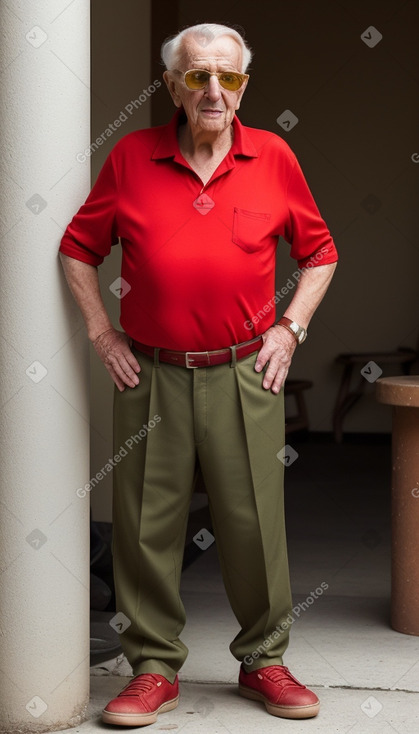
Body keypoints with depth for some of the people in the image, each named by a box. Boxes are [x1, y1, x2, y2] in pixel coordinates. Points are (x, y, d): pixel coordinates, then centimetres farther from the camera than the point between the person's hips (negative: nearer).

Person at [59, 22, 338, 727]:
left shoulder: (273, 157, 3)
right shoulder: (131, 156, 2)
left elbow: (319, 253, 14)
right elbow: (78, 247, 11)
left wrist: (289, 328, 4)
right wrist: (102, 333, 4)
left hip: (244, 374, 0)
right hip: (149, 373, 0)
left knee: (254, 522, 3)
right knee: (148, 524, 5)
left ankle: (263, 661, 21)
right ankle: (154, 667, 18)